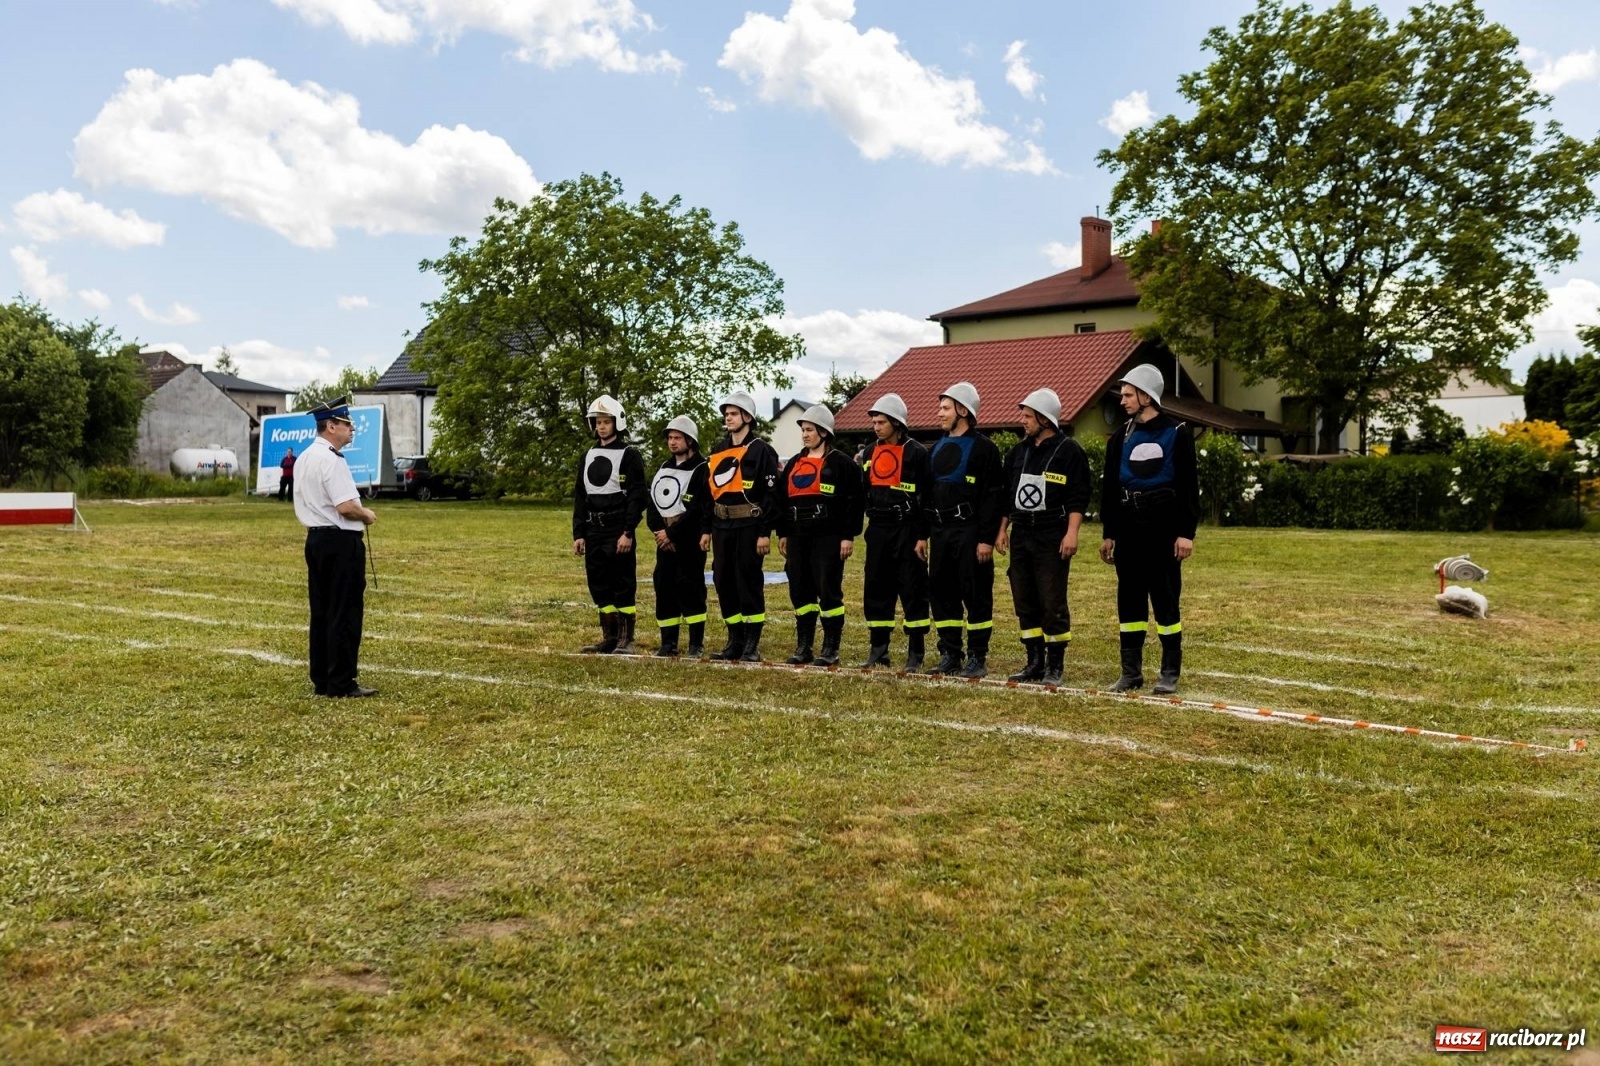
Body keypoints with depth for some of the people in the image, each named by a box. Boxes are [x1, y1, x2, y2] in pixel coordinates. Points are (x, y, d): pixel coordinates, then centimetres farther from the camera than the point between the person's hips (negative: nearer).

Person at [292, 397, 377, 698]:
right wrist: (367, 514, -5)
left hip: (315, 538, 10)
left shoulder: (305, 458, 14)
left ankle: (321, 680, 19)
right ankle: (341, 683, 2)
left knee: (321, 611, 13)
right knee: (345, 613, -3)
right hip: (341, 541, -10)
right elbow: (345, 507, -24)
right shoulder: (331, 459, -16)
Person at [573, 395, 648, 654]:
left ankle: (626, 640, 3)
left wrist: (628, 532, -17)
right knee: (599, 584, 9)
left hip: (618, 530, -6)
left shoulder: (629, 455, -5)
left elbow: (637, 496, -10)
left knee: (623, 586, -3)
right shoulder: (589, 456, 15)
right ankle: (609, 637, 18)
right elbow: (580, 497, 16)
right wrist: (578, 534, 10)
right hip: (594, 530, 7)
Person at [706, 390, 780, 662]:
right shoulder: (717, 451, 15)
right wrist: (706, 529, 12)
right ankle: (735, 641, 19)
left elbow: (771, 495, -10)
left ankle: (752, 646, 5)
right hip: (722, 527, 7)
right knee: (723, 583, 8)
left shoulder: (761, 451, -6)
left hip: (748, 527, -7)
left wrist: (765, 533, -15)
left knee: (749, 583, -3)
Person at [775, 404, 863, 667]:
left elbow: (853, 501, -8)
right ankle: (803, 646, 16)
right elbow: (782, 499, 19)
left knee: (829, 591, -4)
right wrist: (782, 533, 14)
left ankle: (831, 648, 5)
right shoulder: (794, 464, 16)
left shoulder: (842, 463, -4)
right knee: (800, 591, 8)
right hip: (798, 537, 6)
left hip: (828, 537, -6)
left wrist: (849, 536, -12)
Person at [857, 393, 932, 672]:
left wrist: (922, 536, -13)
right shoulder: (869, 453, 12)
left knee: (913, 591, -1)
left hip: (907, 530, -6)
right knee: (875, 590, 8)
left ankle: (915, 654, 5)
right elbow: (862, 493, 17)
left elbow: (926, 497, -9)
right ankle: (878, 649, 19)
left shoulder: (916, 452, -6)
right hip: (878, 531, 6)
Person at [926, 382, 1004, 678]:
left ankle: (977, 659, 6)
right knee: (940, 592, 8)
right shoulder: (938, 448, 15)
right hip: (941, 532, 7)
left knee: (976, 595, -2)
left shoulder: (983, 448, -7)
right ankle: (950, 656, 18)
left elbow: (992, 496, -12)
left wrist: (986, 539, -17)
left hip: (970, 532, -7)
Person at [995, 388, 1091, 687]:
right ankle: (1035, 663, 18)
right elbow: (1007, 494, 20)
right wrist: (1002, 529, 15)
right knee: (1024, 602, 8)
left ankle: (1055, 666, 6)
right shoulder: (1019, 451, 15)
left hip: (1053, 538, -7)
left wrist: (1071, 533, -17)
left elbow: (1078, 497, -10)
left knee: (1053, 604, -4)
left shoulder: (1068, 450, -5)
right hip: (1020, 536, 7)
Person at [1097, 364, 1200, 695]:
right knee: (1129, 599, 7)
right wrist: (1109, 534, 13)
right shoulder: (1121, 437, 12)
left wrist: (1186, 533, -11)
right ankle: (1131, 671, 16)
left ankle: (1170, 673, 9)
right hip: (1128, 529, 5)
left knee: (1165, 599, -1)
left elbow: (1188, 487, -6)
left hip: (1163, 529, -5)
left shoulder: (1176, 433, -3)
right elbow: (1109, 489, 15)